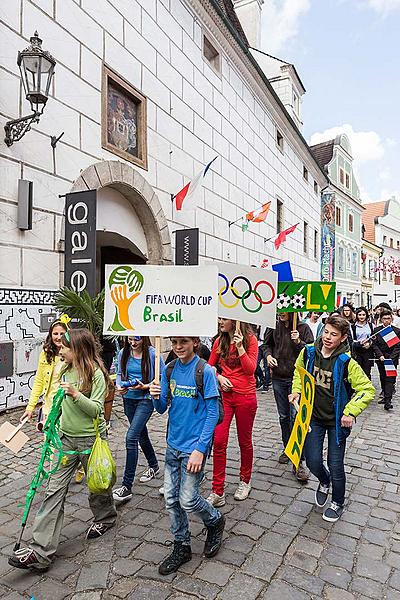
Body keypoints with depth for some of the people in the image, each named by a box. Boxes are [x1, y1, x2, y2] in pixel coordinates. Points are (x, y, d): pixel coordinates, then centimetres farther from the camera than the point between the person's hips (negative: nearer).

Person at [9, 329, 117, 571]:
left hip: (90, 438, -6)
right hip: (67, 437, 6)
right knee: (55, 489, 1)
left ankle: (105, 517, 43)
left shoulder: (96, 373, -17)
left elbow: (96, 409, -20)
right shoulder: (66, 370, 5)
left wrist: (76, 394, -32)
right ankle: (41, 550, 6)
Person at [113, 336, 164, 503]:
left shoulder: (152, 354, -15)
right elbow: (120, 373, 10)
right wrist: (119, 386, -10)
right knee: (141, 434, 22)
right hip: (129, 399, 6)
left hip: (146, 399, -6)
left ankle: (127, 486, -6)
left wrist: (145, 386, -20)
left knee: (131, 437, -15)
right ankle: (153, 466, 46)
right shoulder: (123, 353, -2)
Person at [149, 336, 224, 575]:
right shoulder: (170, 370, 2)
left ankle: (216, 522, 32)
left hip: (194, 446, -5)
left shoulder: (205, 371, -14)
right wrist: (157, 397, -18)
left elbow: (213, 414, -13)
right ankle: (182, 548, 32)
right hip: (173, 445, 6)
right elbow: (162, 409, 5)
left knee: (188, 500, 1)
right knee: (171, 499, 11)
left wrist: (200, 449, -17)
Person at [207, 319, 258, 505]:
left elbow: (250, 369, -13)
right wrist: (219, 377, -6)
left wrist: (240, 347, -22)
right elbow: (210, 366, 13)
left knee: (245, 441, 13)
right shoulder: (219, 341, 3)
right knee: (218, 441, -4)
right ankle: (218, 492, 7)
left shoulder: (250, 339, -8)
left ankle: (245, 481, 36)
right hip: (224, 395, 3)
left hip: (245, 397, -3)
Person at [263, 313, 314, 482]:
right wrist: (268, 355, -5)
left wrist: (298, 342, -22)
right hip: (278, 378, 4)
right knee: (283, 416, 16)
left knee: (296, 417, -8)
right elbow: (267, 344, 14)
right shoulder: (274, 327, -1)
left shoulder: (303, 328, -9)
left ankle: (299, 462, -1)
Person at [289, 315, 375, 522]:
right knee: (313, 462, 5)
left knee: (335, 465, 7)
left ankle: (338, 503, 35)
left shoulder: (346, 362, -19)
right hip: (313, 416, 3)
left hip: (337, 420, -2)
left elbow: (367, 389, -13)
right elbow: (299, 373, 11)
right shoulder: (308, 352, -10)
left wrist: (351, 412, -21)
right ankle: (324, 481, 42)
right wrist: (296, 391, -4)